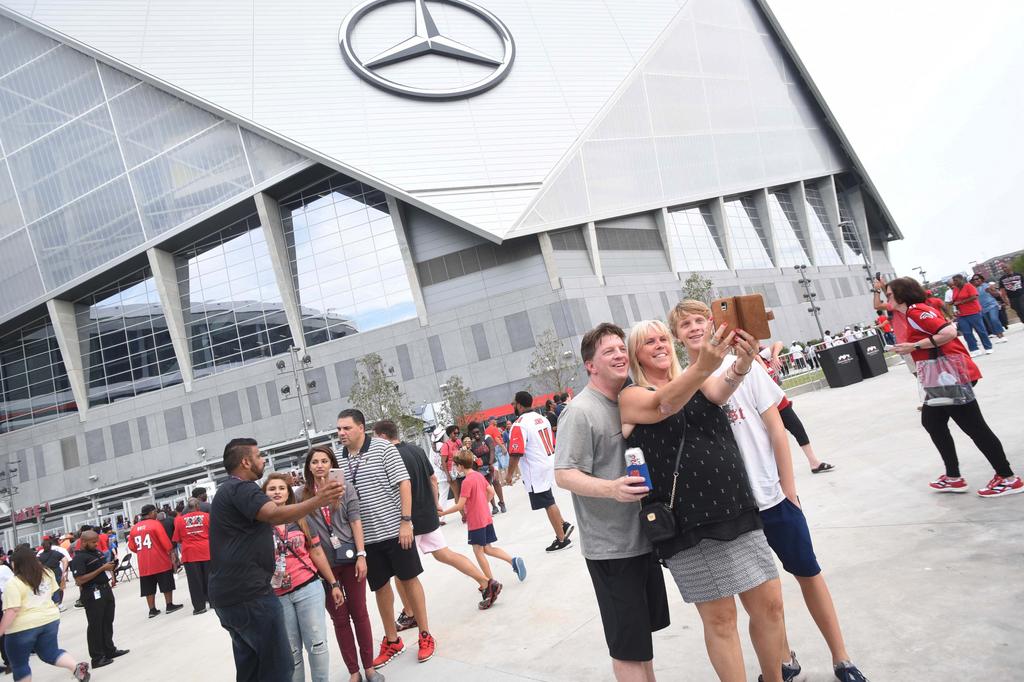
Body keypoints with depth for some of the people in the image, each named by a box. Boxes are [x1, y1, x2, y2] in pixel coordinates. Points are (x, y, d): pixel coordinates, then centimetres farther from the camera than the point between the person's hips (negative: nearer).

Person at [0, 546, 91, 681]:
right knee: (50, 652, 17)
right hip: (49, 619, 6)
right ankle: (77, 667, -4)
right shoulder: (47, 573, 2)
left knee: (19, 664, 13)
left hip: (22, 627, -6)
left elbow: (12, 611, -21)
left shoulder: (13, 583, -17)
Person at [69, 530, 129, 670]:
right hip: (93, 594, -8)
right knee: (95, 626, 0)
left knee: (108, 622, 16)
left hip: (106, 589, 8)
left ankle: (110, 650, 28)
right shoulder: (79, 558, -14)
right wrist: (101, 568, -22)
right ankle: (97, 658, 8)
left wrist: (112, 565, 2)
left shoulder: (97, 552, 10)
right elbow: (79, 580, -22)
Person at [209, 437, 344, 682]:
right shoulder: (240, 488, -14)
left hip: (229, 593, 11)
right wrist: (317, 501, -44)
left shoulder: (228, 490, 20)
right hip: (248, 593, -11)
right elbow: (275, 515, -32)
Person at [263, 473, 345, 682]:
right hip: (277, 596, -1)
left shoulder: (300, 519, 5)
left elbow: (316, 553, 9)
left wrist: (333, 583, 9)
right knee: (290, 651, 10)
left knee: (316, 644, 2)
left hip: (308, 588, 1)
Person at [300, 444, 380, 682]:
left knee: (359, 613, 7)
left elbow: (355, 522, -3)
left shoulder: (346, 488, -2)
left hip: (349, 558, -1)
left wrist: (361, 555, -9)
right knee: (339, 618, 10)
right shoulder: (303, 494, 0)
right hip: (323, 564, 1)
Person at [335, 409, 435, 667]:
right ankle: (392, 641, 29)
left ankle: (425, 635, 21)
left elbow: (404, 483, -11)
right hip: (366, 536, 4)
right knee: (380, 587, 13)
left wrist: (406, 521, -16)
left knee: (409, 579, 7)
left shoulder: (382, 448, -10)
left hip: (394, 529, -4)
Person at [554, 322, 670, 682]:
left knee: (643, 630, 24)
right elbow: (564, 475, -21)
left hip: (644, 536, 8)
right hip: (611, 546, -8)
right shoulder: (580, 412, -18)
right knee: (628, 646, 4)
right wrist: (611, 489, -35)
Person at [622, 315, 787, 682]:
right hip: (691, 526, -4)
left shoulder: (699, 383, 12)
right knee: (720, 618, 5)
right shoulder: (631, 397, -2)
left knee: (769, 604, 11)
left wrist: (742, 363, -37)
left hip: (737, 512, 5)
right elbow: (664, 405, -25)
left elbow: (721, 389, -12)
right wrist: (702, 365, -45)